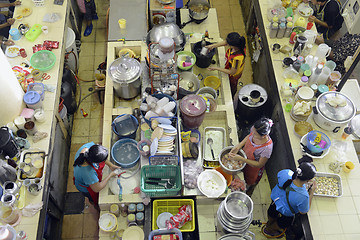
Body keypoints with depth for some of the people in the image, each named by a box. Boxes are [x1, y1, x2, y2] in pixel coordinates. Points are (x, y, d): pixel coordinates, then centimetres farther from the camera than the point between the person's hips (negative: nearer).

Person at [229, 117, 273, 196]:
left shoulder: (267, 148, -44)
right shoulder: (255, 131, -29)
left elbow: (260, 164, -28)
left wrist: (241, 159, -35)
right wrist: (238, 146, -19)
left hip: (253, 167, -4)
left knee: (248, 184, 27)